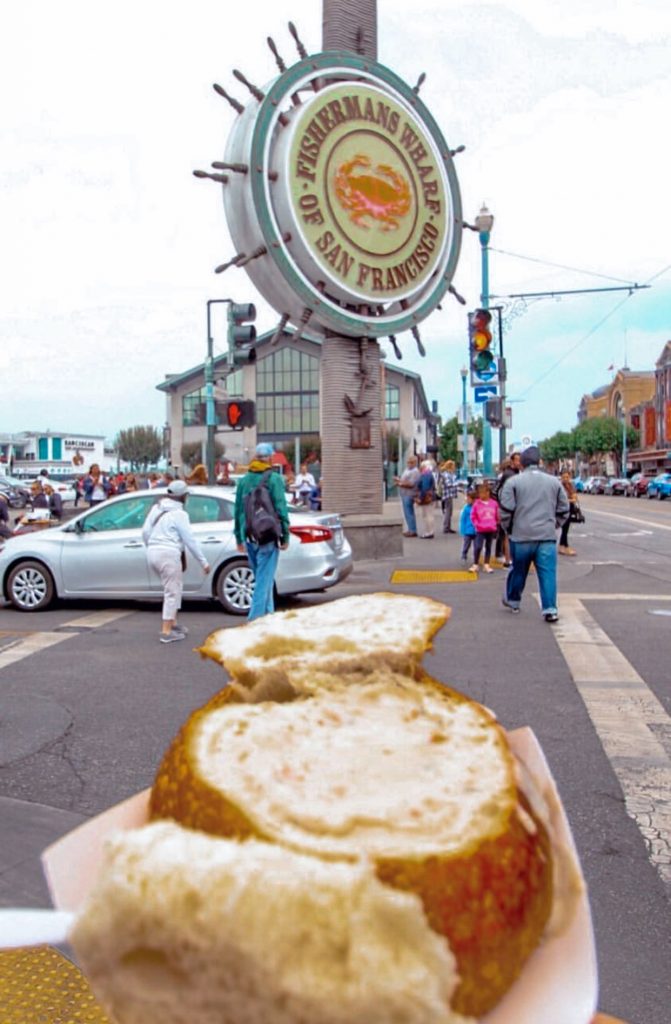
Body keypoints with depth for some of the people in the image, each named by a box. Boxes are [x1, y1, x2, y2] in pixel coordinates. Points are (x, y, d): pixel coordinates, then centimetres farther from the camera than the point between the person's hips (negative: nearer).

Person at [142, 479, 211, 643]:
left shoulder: (157, 508, 12)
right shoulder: (179, 513, -8)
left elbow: (145, 532, 12)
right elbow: (190, 540, -9)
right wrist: (204, 562, -4)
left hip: (153, 553, 8)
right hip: (168, 554, -8)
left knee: (173, 590, 21)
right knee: (172, 593, -1)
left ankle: (173, 624, 26)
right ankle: (166, 632, -1)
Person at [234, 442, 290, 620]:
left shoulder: (244, 480, 9)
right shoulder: (274, 479, -7)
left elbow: (238, 510, 13)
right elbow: (281, 509, -10)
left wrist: (239, 537, 21)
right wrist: (285, 536, -5)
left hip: (249, 537, 6)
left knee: (262, 578, 18)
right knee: (264, 580, -3)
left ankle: (268, 614, 26)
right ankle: (256, 618, -7)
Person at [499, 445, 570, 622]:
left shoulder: (513, 482, -3)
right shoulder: (554, 482, 7)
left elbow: (506, 510, -7)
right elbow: (563, 509, 10)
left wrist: (508, 529, 9)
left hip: (521, 536, -1)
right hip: (547, 537, 1)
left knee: (518, 571, 16)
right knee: (548, 573, 1)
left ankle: (513, 601, 33)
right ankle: (550, 609, -3)